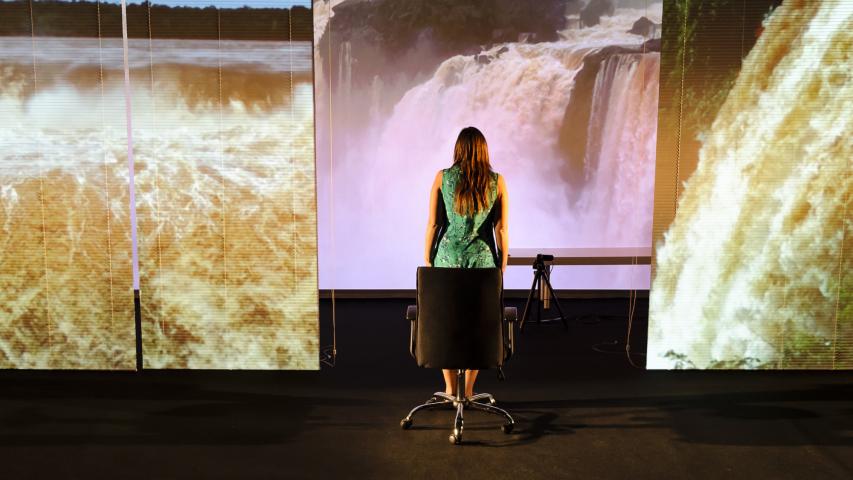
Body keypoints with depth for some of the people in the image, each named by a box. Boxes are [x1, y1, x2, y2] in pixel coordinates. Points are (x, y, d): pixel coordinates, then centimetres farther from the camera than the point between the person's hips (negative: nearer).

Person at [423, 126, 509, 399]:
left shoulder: (442, 177, -1)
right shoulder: (497, 181, 0)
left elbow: (432, 223, -1)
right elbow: (501, 228, -1)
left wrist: (427, 259, 7)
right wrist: (503, 264, 8)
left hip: (448, 256, 0)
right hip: (482, 258, 0)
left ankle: (450, 389, 15)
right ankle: (468, 390, 12)